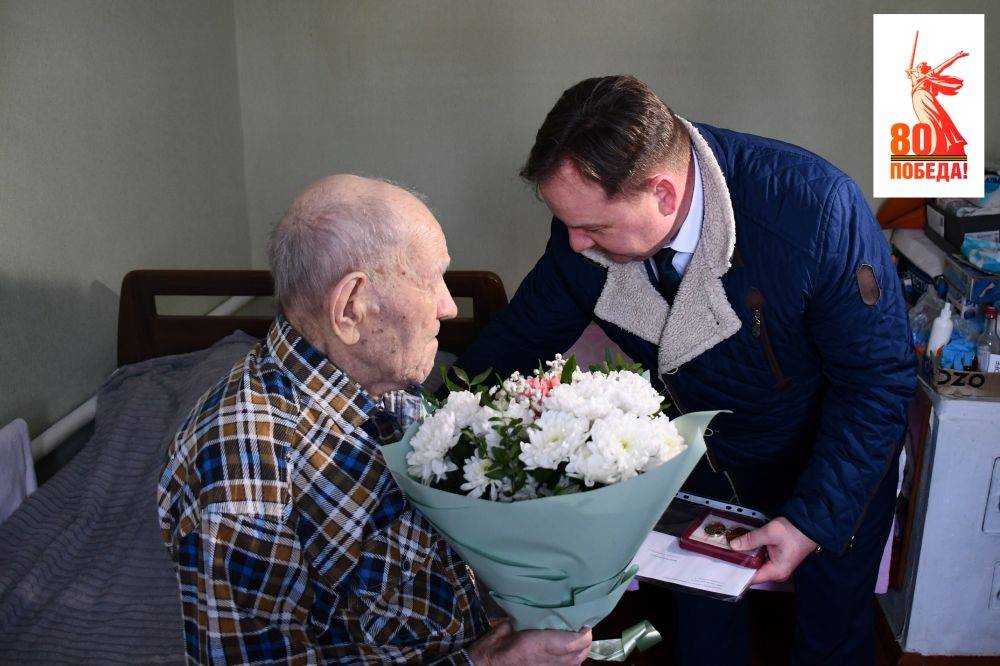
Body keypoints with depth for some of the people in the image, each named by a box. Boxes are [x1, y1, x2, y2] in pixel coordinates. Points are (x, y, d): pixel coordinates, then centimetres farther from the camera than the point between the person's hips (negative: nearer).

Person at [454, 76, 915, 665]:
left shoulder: (818, 212, -38)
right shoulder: (591, 211, -24)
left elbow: (878, 381, -27)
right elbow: (528, 331, -6)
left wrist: (814, 522, -30)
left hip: (834, 452, -3)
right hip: (702, 455, 4)